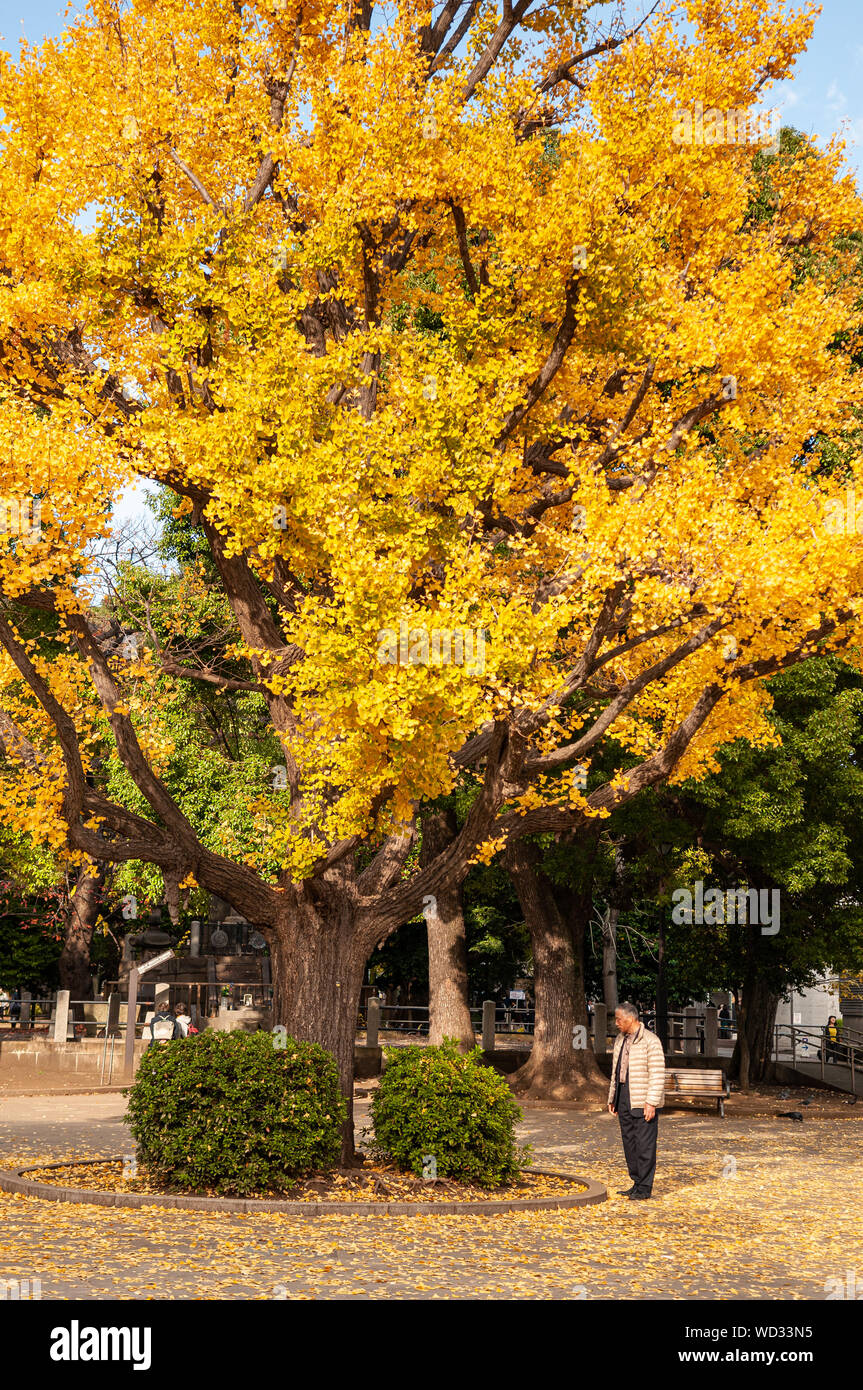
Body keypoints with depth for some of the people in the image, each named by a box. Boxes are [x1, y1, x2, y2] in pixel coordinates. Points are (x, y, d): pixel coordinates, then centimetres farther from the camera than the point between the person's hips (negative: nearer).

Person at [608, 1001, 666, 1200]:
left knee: (644, 1144, -5)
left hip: (643, 1102, -8)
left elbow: (658, 1074, -15)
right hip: (625, 1099, 8)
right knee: (629, 1141, 10)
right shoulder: (621, 1040, 15)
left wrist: (651, 1103, -20)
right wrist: (612, 1098, 19)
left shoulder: (650, 1041, -11)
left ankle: (644, 1189, -1)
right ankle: (637, 1183, 18)